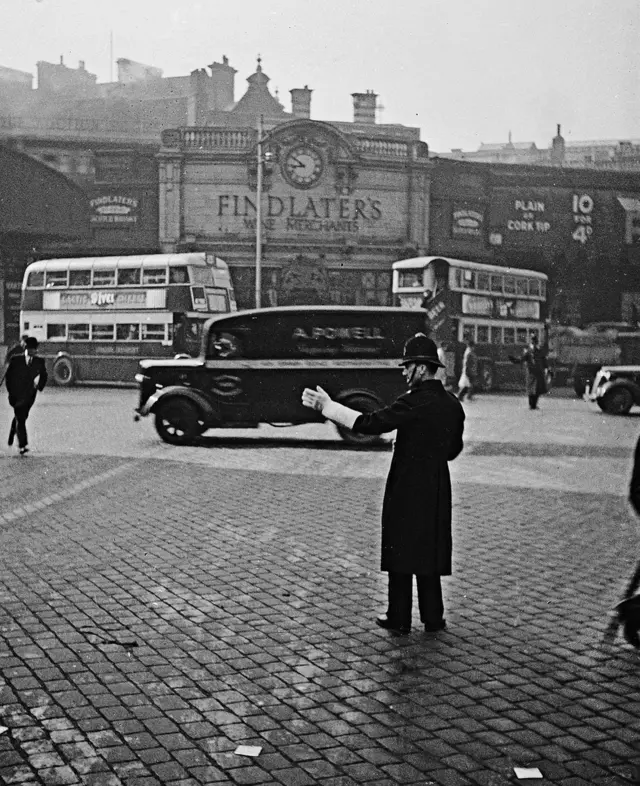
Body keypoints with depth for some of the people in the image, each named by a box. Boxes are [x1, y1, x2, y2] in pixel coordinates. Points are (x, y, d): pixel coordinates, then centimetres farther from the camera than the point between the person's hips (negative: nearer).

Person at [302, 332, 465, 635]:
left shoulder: (414, 403, -18)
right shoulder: (453, 405, 4)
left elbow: (368, 423, -21)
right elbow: (453, 449, 13)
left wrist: (326, 405, -17)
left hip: (407, 488, -6)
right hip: (437, 491, 7)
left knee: (402, 551, 4)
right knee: (430, 551, 14)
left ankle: (399, 619, 12)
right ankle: (433, 618, 19)